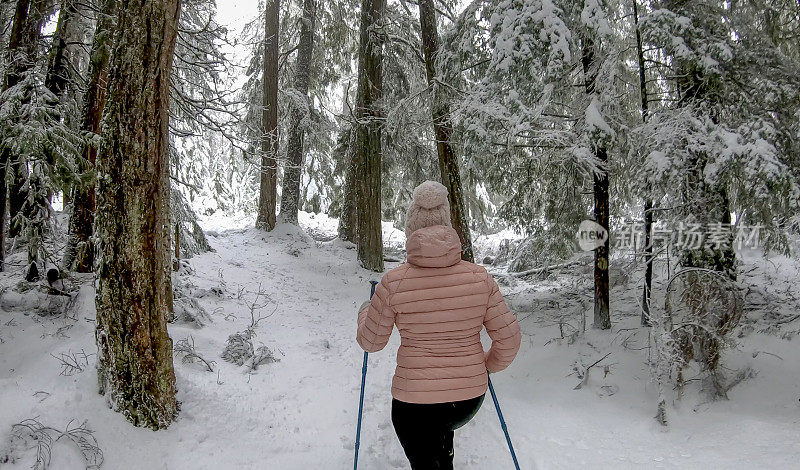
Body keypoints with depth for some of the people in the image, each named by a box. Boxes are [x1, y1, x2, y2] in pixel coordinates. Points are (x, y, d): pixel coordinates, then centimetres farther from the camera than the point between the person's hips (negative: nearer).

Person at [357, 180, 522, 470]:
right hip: (471, 396, 3)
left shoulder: (394, 283, -14)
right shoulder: (479, 277, -9)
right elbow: (508, 337, -3)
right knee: (443, 427, 36)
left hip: (415, 400, -3)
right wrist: (489, 365, 17)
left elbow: (371, 341, -1)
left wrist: (364, 311, 20)